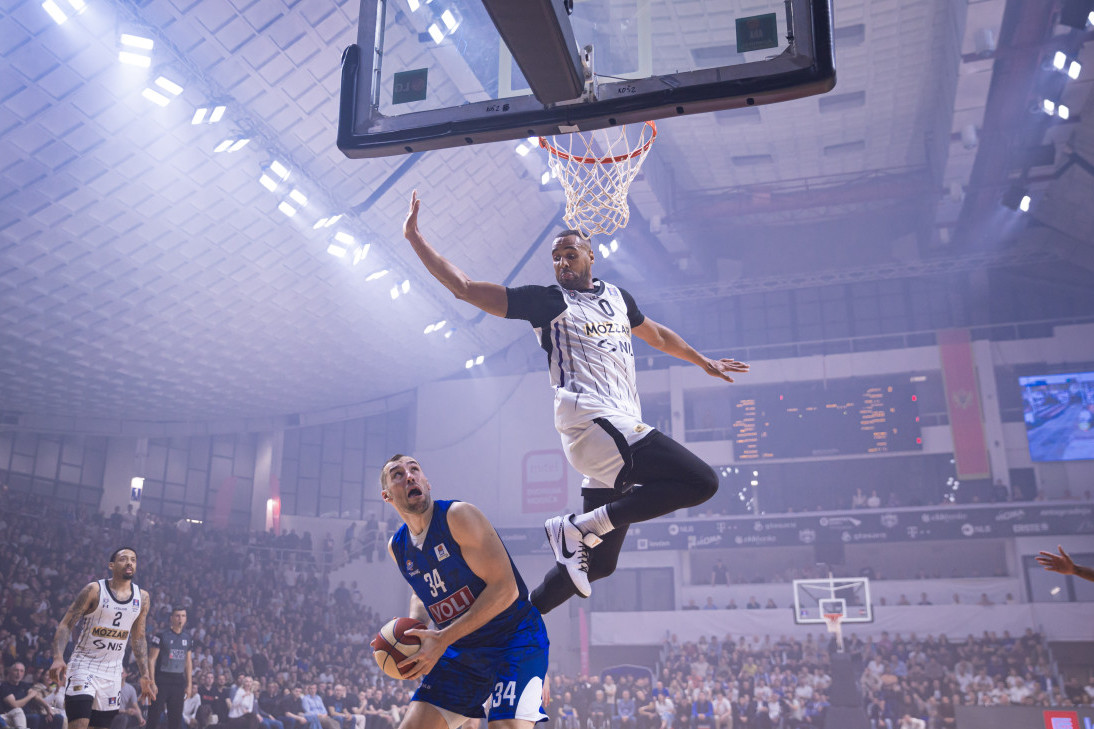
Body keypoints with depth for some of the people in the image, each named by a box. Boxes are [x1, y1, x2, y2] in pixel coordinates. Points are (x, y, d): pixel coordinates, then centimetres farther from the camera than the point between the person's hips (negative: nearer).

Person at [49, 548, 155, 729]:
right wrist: (58, 658, -25)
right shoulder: (94, 590, -7)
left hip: (113, 671, 5)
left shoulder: (142, 597, 6)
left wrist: (145, 676, 10)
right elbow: (66, 625, -9)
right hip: (84, 665, -5)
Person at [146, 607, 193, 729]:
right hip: (161, 680, -5)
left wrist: (189, 684, 10)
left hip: (179, 681, 5)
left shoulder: (188, 638, 9)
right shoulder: (161, 636, -6)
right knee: (154, 717, -6)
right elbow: (151, 660, -8)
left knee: (176, 719, 7)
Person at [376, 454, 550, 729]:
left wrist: (443, 639, -22)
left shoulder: (458, 515, -17)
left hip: (515, 637, -6)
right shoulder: (397, 547, 4)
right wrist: (414, 628, 2)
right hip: (461, 650, 6)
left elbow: (505, 589, -22)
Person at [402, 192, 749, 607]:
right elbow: (464, 288, 0)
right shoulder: (547, 301, 3)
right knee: (701, 482, -21)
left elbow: (658, 336, 40)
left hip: (623, 427, 7)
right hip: (592, 419, -7)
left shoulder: (618, 297, 22)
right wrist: (415, 239, -5)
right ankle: (578, 527, -16)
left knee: (598, 562, 8)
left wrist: (704, 363, 49)